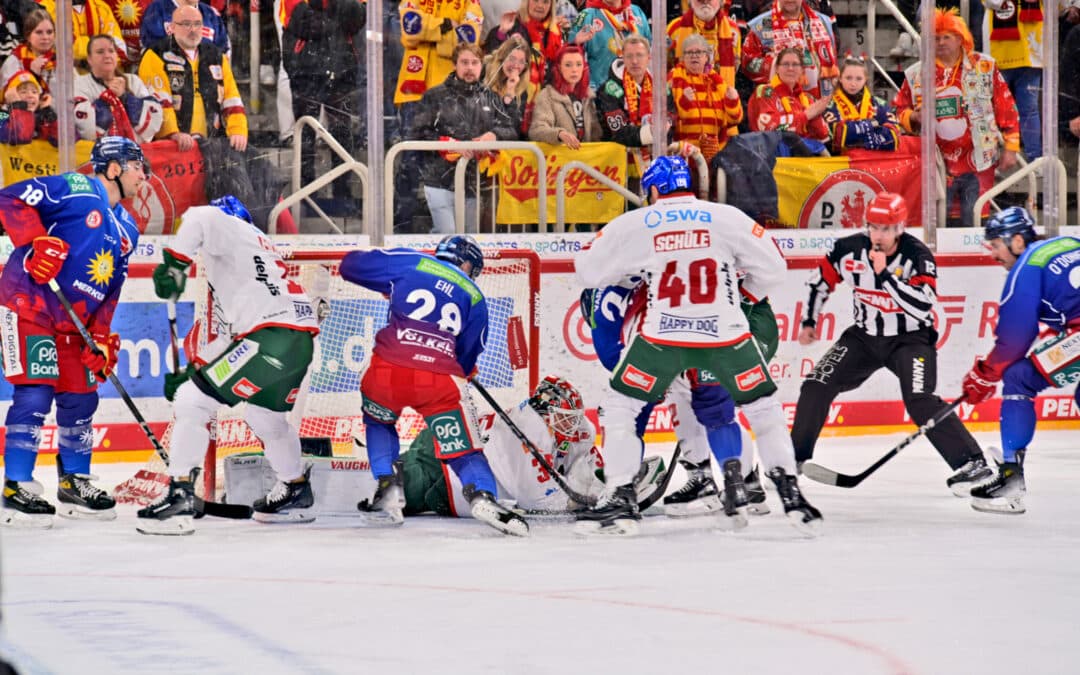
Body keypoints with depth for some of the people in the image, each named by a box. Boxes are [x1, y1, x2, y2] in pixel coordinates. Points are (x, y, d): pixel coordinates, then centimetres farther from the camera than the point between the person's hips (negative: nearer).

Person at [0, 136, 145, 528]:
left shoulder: (127, 229, 15)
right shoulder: (75, 189, -10)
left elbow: (110, 290, 17)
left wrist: (102, 335, 6)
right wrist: (37, 241, -28)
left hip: (73, 321, 9)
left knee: (81, 399, 11)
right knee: (35, 393, -15)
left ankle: (74, 484, 26)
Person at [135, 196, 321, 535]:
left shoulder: (231, 230, 8)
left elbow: (201, 219, -20)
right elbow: (233, 334, 30)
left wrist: (174, 262, -15)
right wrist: (191, 371, 26)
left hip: (271, 337, -10)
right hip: (300, 341, 10)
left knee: (192, 401, -8)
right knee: (264, 415, 34)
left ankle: (179, 498, -14)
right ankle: (297, 494, 48)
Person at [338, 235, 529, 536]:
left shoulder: (409, 262, 17)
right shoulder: (474, 297, 21)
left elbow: (351, 265, 24)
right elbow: (468, 357, 24)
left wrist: (389, 285, 41)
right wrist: (463, 374, 47)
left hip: (388, 369, 1)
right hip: (441, 379, -1)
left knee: (378, 421, 31)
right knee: (462, 449, 8)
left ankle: (387, 490, 15)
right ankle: (482, 495, -22)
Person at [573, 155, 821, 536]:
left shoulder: (633, 225, 2)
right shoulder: (728, 218, 2)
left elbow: (588, 271, 10)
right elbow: (772, 268, 4)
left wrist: (630, 270, 29)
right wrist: (744, 297, 22)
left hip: (662, 335, -1)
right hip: (724, 334, 1)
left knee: (618, 407, 16)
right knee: (764, 408, 16)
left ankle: (619, 500, 7)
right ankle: (792, 498, 9)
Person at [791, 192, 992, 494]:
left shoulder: (918, 255, -21)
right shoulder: (849, 249, -10)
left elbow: (923, 306, -33)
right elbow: (821, 280, 9)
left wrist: (885, 274, -35)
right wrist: (809, 321, 9)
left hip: (911, 339, -5)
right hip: (865, 336, 5)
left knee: (920, 400, -26)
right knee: (817, 386, -5)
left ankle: (971, 463, -21)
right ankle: (795, 457, 13)